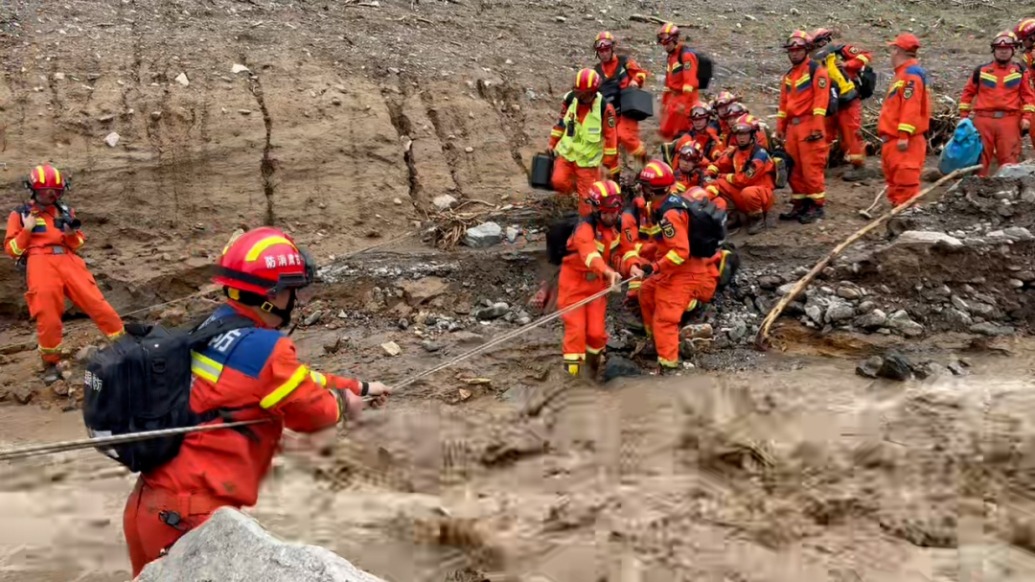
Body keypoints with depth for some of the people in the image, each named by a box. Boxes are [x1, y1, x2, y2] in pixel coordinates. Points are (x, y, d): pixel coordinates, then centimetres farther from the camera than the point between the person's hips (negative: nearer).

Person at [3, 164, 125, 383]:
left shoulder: (64, 211, 23)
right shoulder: (20, 214, 15)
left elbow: (78, 245, 23)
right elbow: (11, 250, 10)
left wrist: (71, 234, 0)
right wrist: (27, 229, -5)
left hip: (68, 259, 2)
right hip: (40, 261, -2)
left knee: (94, 300, -11)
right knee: (47, 312, -14)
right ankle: (51, 362, -1)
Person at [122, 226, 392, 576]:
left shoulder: (215, 329, 8)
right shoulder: (264, 348, -18)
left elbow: (295, 378, 20)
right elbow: (312, 411, -4)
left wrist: (360, 387, 29)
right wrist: (343, 402, 17)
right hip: (188, 516, -9)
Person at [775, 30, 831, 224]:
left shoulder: (817, 71, -5)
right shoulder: (788, 76, 19)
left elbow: (821, 100, -13)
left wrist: (817, 127, -20)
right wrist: (780, 127, 17)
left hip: (809, 126, -8)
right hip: (792, 127, 8)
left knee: (811, 168, -7)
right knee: (794, 168, 10)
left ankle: (817, 205, 0)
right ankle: (799, 204, 18)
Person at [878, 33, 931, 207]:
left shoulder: (911, 73, -14)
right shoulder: (903, 73, 20)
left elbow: (911, 107, -22)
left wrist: (904, 135, -25)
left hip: (904, 141, -11)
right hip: (894, 139, 11)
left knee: (905, 180, -12)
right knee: (894, 179, 17)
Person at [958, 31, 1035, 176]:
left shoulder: (1021, 72, 8)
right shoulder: (981, 71, 9)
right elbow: (968, 93, 12)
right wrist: (963, 116, 8)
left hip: (1009, 121, -1)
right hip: (983, 120, 1)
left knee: (1009, 160, 1)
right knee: (980, 158, 5)